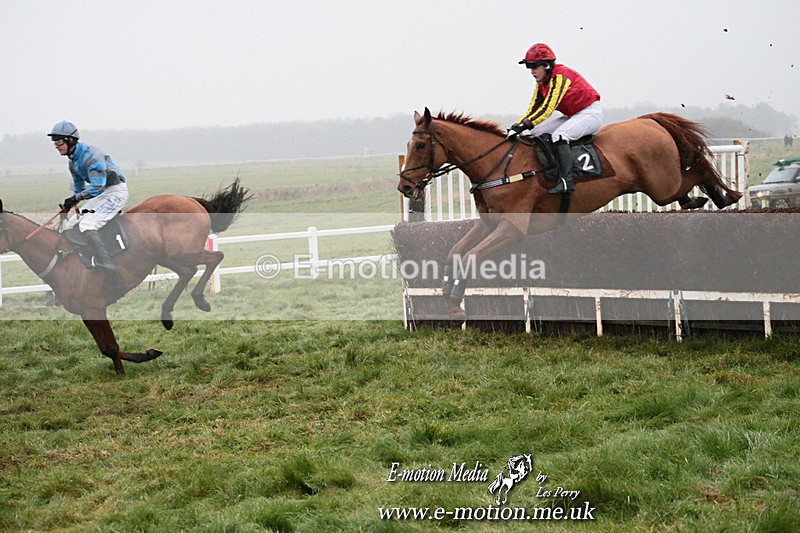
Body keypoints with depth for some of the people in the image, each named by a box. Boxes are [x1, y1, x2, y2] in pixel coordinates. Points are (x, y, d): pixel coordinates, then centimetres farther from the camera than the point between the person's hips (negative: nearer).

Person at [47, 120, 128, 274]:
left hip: (116, 191, -10)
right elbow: (78, 186, 22)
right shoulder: (73, 160, 9)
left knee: (87, 225, -26)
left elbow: (97, 187, -28)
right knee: (71, 226, 8)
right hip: (101, 194, 10)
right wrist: (68, 205, 7)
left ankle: (106, 265, -34)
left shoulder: (91, 155, -22)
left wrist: (75, 199, -27)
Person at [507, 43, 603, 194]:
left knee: (558, 135, -31)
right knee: (536, 132, 1)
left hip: (591, 113, -10)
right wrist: (516, 126, -14)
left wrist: (523, 125, -34)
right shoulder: (541, 85, 6)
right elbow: (532, 110, 4)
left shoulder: (560, 77, -23)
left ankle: (566, 180, -37)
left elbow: (548, 108, -30)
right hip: (572, 116, 10)